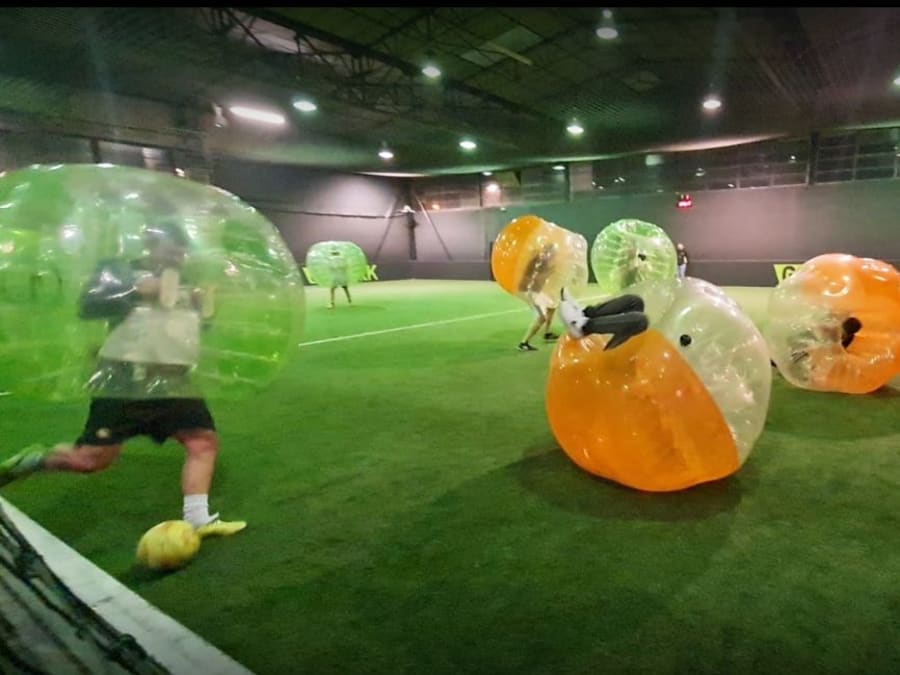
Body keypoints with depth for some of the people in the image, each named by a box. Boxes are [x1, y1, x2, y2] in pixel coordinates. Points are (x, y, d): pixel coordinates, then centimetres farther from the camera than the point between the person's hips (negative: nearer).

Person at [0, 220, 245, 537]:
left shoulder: (185, 282, 16)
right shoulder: (117, 271, 0)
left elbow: (197, 327, 22)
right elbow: (87, 307, -12)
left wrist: (205, 310, 1)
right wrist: (136, 292, -19)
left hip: (173, 382, 6)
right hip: (124, 381, -5)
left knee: (204, 439, 0)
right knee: (94, 457, -3)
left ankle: (197, 520, 6)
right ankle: (33, 460, 27)